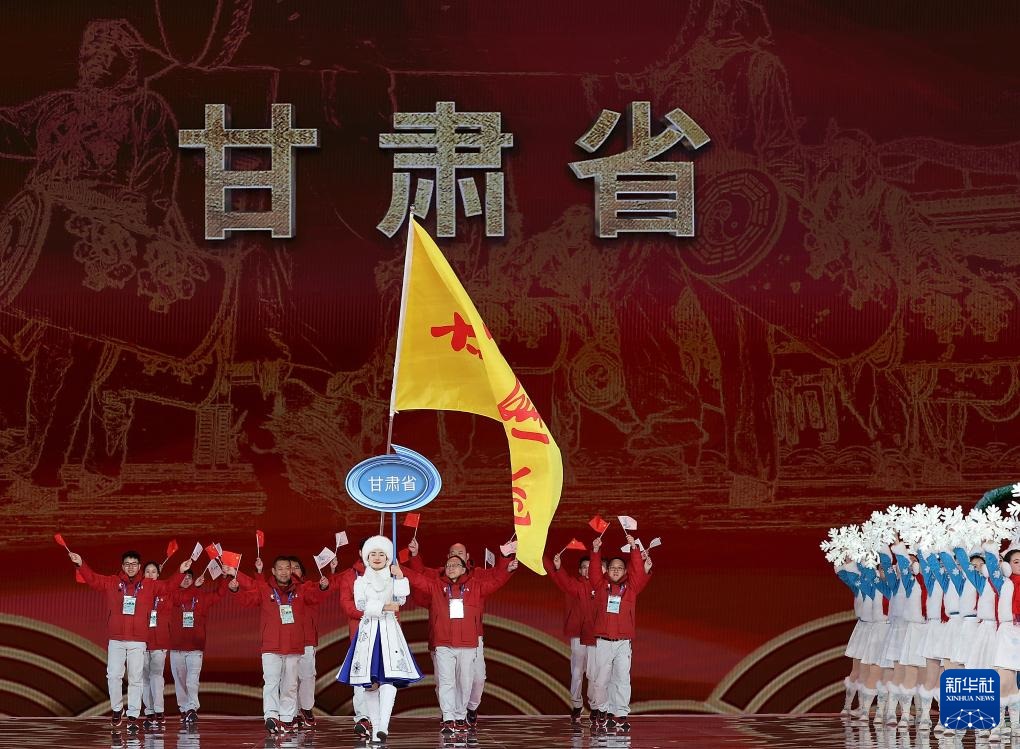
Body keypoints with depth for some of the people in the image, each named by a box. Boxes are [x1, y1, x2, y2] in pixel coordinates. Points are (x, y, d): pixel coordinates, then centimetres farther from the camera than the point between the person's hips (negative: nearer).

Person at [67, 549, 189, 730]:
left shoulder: (149, 585, 9)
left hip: (138, 641, 0)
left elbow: (168, 585, 9)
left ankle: (133, 716, 4)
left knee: (135, 679, 0)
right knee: (113, 676, -6)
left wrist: (181, 572, -4)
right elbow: (93, 579, 6)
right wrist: (81, 564, -6)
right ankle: (117, 710, 14)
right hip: (116, 641, 0)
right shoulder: (112, 583, 8)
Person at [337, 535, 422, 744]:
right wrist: (385, 607, -9)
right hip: (368, 629, 1)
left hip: (389, 630, 0)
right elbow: (361, 605, -4)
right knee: (369, 682, -3)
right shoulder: (361, 581, 11)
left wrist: (399, 577, -12)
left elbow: (401, 600, -5)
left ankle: (383, 725, -26)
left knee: (389, 678, -16)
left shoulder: (393, 580, 13)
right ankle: (375, 725, 1)